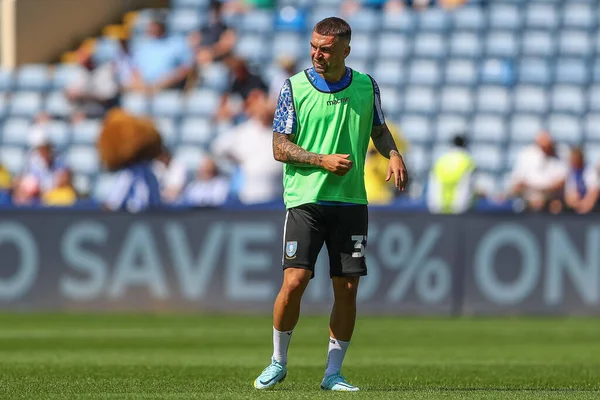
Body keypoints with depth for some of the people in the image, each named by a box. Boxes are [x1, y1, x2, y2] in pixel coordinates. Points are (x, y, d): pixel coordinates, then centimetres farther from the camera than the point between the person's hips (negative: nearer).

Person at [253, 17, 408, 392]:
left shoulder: (367, 87, 5)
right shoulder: (295, 87, -3)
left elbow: (379, 130, 20)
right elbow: (280, 148, -2)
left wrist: (394, 155, 0)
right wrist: (323, 160, -15)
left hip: (351, 202, 3)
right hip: (304, 198, -3)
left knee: (347, 288, 0)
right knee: (295, 281, -12)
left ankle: (333, 372, 10)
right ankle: (278, 363, 8)